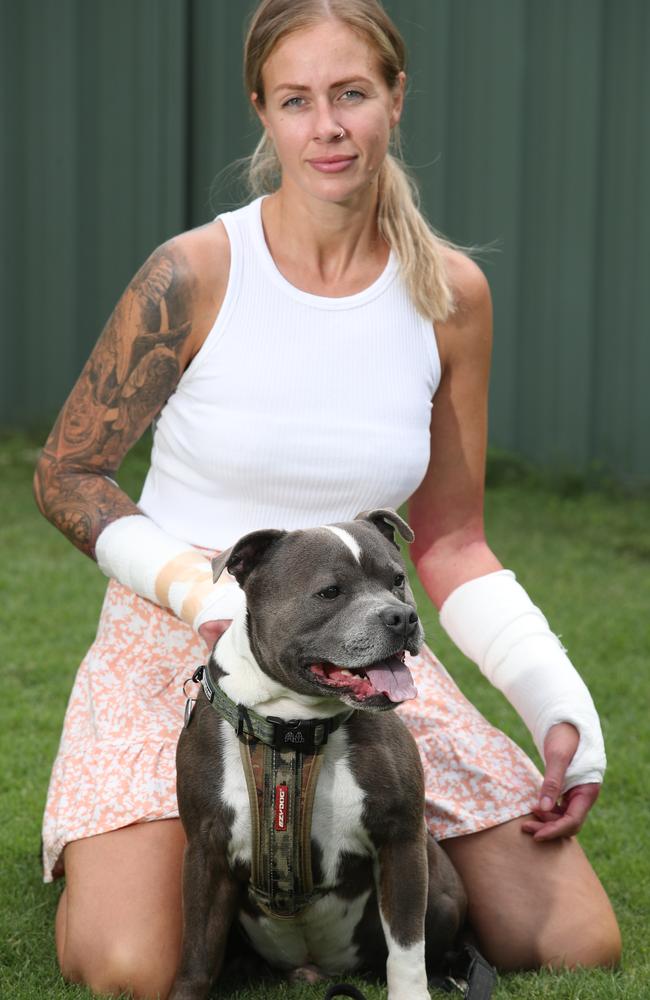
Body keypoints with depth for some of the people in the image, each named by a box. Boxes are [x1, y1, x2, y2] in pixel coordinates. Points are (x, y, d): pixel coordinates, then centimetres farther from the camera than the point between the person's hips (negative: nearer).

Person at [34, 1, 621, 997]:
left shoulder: (450, 295, -2)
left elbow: (450, 543, 5)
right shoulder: (193, 277, -12)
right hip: (179, 650, -3)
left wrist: (566, 709, -7)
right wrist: (207, 594, -18)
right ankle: (187, 866, 10)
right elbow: (66, 475, -3)